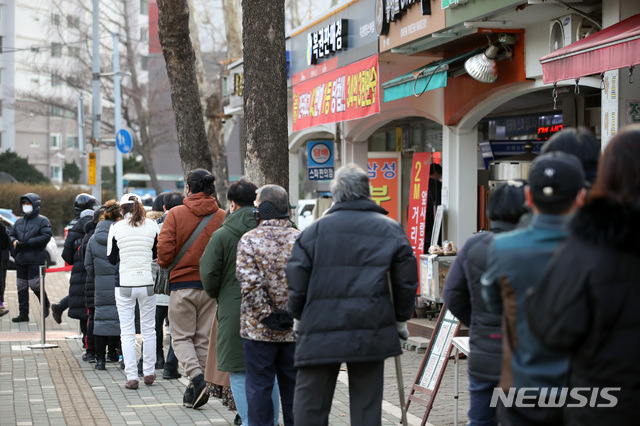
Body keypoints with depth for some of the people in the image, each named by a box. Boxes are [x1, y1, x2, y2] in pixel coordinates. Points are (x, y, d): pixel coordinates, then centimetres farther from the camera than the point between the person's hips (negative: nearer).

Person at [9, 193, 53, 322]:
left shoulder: (42, 221, -2)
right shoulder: (19, 222, 17)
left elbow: (46, 237, -13)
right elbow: (12, 234, 21)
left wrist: (27, 243, -19)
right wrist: (14, 241, -6)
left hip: (35, 260, -6)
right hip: (20, 260, 6)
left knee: (35, 285, -10)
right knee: (21, 287, 6)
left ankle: (45, 305, 16)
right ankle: (23, 314, 11)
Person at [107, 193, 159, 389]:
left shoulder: (116, 228, -5)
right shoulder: (152, 226, -1)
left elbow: (111, 258, 4)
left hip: (124, 283, -1)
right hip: (147, 282, 2)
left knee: (127, 332, 3)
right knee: (148, 329, 13)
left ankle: (131, 377, -1)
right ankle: (149, 373, 20)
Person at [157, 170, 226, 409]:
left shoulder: (176, 214, -7)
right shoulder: (222, 217, -2)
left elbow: (165, 249, -12)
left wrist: (164, 264, 9)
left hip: (182, 284, -2)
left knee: (181, 337, 8)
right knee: (203, 339, 10)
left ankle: (197, 377, -16)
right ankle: (195, 391, 12)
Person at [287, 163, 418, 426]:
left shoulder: (315, 229, 3)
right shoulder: (390, 230, 6)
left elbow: (297, 279, 2)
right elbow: (406, 282, 7)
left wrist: (299, 317, 16)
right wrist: (401, 321, 19)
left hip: (320, 330, -1)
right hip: (371, 332, 1)